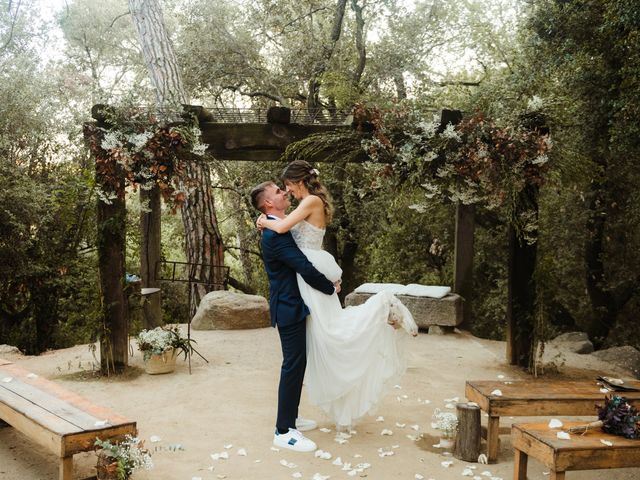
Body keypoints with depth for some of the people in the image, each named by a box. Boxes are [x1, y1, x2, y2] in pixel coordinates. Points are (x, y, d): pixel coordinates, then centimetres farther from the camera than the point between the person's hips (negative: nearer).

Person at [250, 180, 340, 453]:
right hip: (289, 309, -10)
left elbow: (302, 264, 18)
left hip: (292, 306, 10)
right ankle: (284, 432, 2)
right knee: (293, 365, -5)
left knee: (296, 364, 17)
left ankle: (290, 417, 30)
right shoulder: (275, 235, -22)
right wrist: (331, 289, -9)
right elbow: (306, 269, -24)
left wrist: (329, 281, 5)